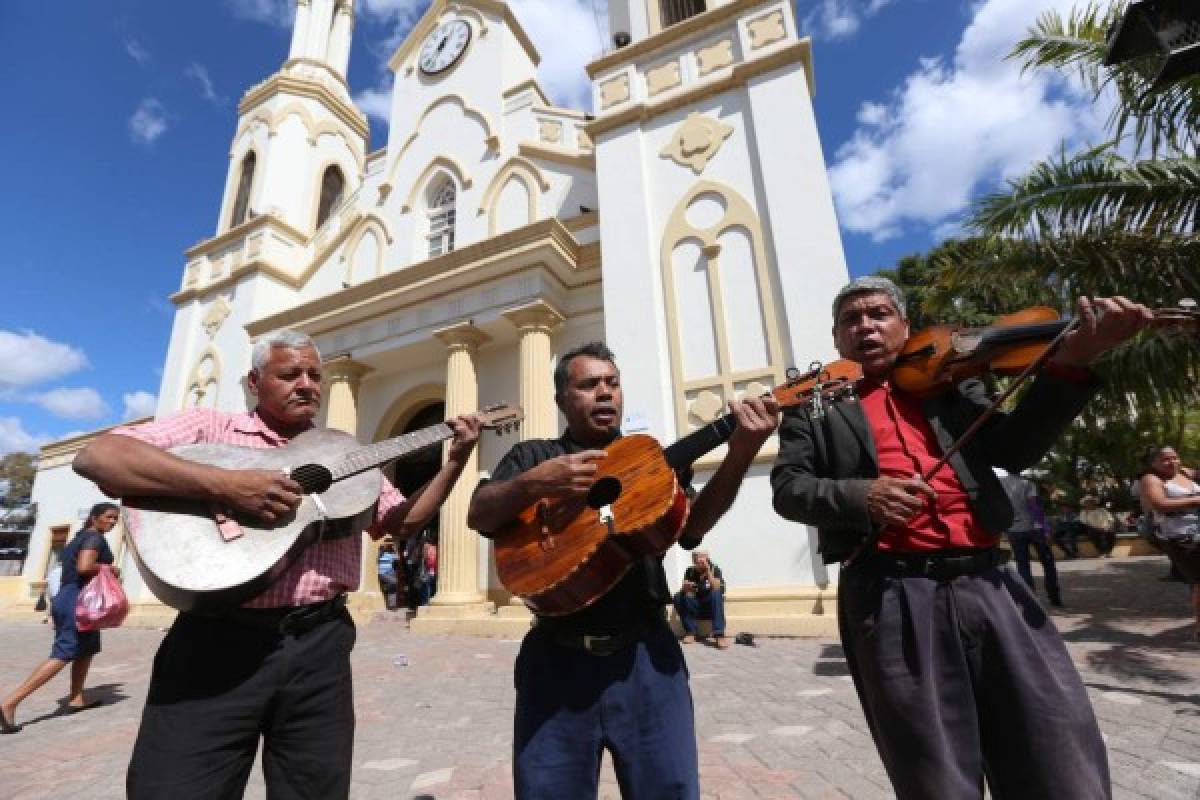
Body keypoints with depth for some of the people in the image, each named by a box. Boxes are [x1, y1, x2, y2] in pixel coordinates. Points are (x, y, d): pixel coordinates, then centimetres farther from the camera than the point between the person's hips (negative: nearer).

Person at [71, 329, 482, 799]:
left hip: (320, 643, 3)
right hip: (216, 638, -3)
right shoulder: (209, 427, 4)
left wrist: (456, 460, 2)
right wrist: (223, 484, -22)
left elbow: (402, 522, 13)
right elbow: (96, 457, -10)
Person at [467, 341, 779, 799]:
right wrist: (535, 483, -22)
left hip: (644, 653, 1)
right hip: (556, 658, 0)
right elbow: (478, 516, -3)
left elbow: (691, 527, -6)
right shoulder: (532, 455, 7)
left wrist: (739, 456, -21)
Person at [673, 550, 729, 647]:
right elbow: (685, 589, -11)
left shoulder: (715, 569, -9)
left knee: (716, 593, -33)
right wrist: (686, 588, -34)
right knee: (678, 597, -22)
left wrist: (708, 571, -32)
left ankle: (719, 635, -37)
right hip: (695, 609, 2)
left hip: (712, 608, -2)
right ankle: (690, 632, -15)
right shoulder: (690, 571, -1)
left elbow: (716, 588, -24)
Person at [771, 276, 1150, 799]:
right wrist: (859, 496, -19)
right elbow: (787, 489, 0)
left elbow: (1013, 449, 5)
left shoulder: (951, 381, 19)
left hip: (984, 579, 3)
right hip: (890, 594, -3)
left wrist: (1071, 361, -8)